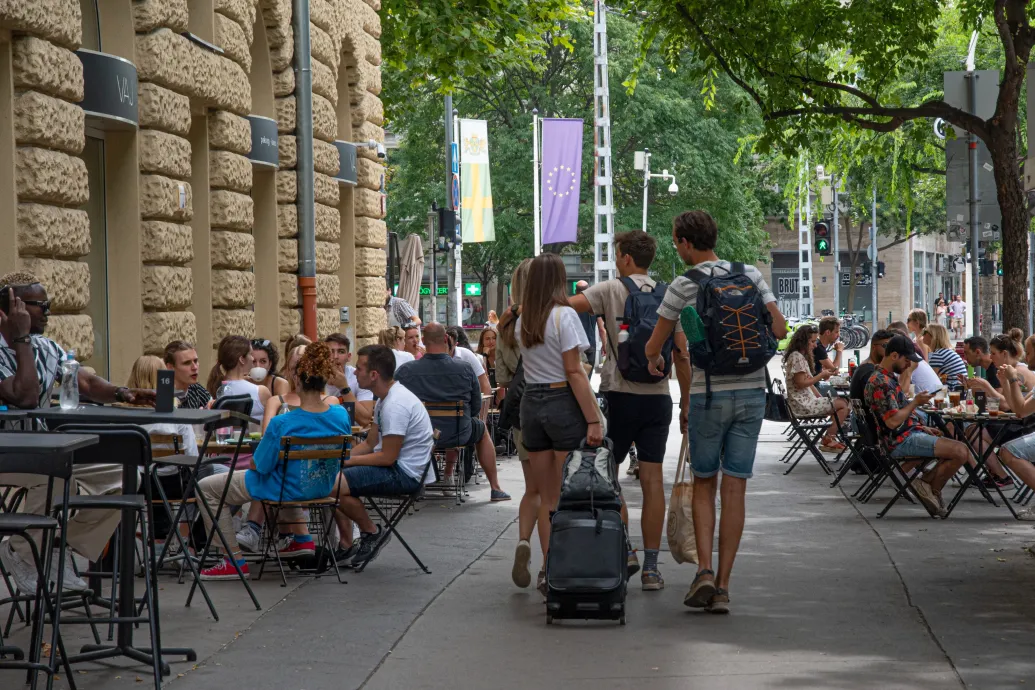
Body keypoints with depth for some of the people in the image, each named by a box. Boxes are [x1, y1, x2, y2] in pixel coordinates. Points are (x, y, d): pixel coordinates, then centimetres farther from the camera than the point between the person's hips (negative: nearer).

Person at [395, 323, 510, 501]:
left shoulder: (405, 371, -14)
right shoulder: (465, 370, -12)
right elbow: (476, 408, -1)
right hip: (458, 436, 0)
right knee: (481, 429, 33)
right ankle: (495, 489, 40)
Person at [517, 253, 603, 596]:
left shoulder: (522, 321, 9)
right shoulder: (564, 315, -10)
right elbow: (574, 372, -13)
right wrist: (594, 420, -12)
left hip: (531, 402, 6)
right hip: (563, 403, -6)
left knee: (546, 497, 11)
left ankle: (548, 570, 12)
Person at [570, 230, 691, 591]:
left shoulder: (611, 290, -4)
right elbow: (682, 355, 5)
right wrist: (685, 402, 13)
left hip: (620, 394, -3)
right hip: (658, 396, 4)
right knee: (652, 478, 3)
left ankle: (624, 550, 1)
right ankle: (651, 567, 4)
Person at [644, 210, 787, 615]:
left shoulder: (683, 286, -4)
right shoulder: (749, 274, 4)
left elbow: (653, 349, 4)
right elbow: (780, 329, -1)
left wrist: (655, 360, 26)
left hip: (708, 394, -2)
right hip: (752, 391, 2)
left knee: (704, 483, 13)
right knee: (734, 489, 4)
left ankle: (704, 569, -3)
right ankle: (722, 587, 4)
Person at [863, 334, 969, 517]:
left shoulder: (889, 378, 17)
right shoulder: (881, 382, -18)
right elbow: (893, 421, -25)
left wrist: (923, 427, 14)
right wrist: (915, 402, -13)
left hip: (909, 434, 11)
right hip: (901, 441, -11)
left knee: (960, 451, 13)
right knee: (960, 452, -18)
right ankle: (931, 488, -1)